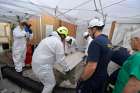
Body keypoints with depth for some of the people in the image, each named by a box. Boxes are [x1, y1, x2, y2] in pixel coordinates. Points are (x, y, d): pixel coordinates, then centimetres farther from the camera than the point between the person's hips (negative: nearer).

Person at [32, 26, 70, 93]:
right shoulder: (59, 43, -16)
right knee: (51, 84, 11)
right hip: (43, 66, -10)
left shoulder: (49, 38, 13)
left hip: (36, 62, 10)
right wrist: (66, 69, 4)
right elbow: (60, 59, -13)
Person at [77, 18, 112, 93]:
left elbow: (92, 67, -31)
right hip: (103, 77, 8)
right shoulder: (107, 41, 3)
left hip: (93, 79, -8)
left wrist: (81, 80, -18)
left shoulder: (95, 42, -26)